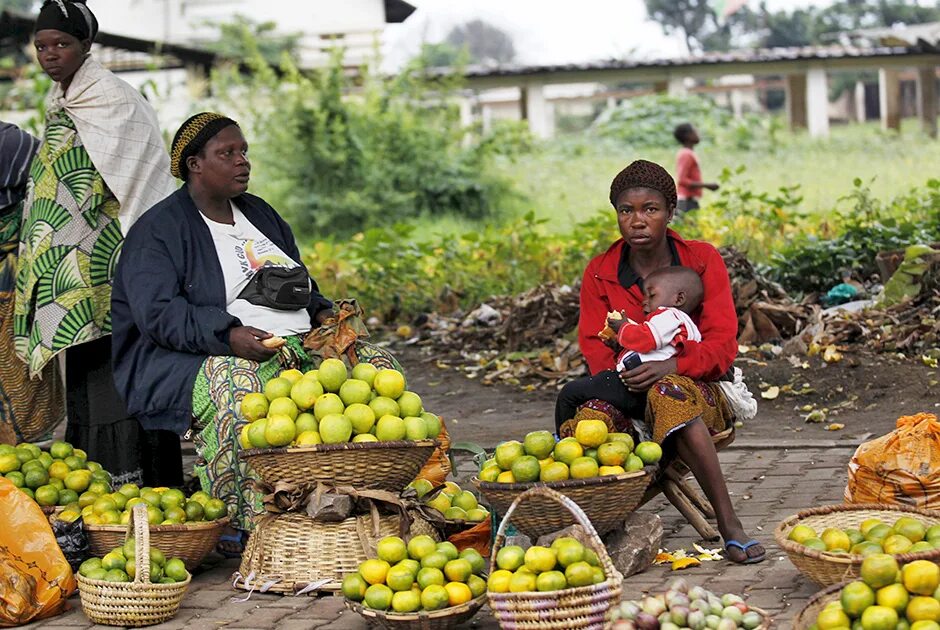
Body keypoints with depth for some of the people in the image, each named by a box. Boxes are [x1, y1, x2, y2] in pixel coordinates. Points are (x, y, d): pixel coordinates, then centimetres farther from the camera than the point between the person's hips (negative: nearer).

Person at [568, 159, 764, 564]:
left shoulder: (702, 260, 4)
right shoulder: (599, 273, 8)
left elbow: (722, 346, -4)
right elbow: (595, 352, 3)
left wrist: (669, 366, -23)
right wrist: (623, 372, -20)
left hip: (695, 387, -1)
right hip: (627, 394, 1)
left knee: (668, 394, -40)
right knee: (589, 420, -36)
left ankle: (729, 524, -38)